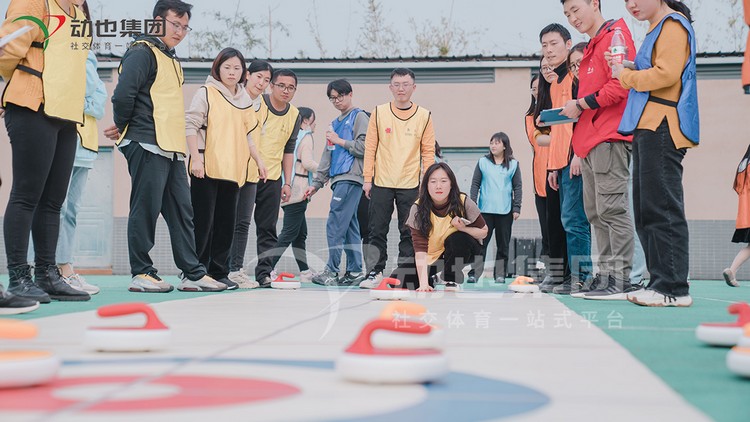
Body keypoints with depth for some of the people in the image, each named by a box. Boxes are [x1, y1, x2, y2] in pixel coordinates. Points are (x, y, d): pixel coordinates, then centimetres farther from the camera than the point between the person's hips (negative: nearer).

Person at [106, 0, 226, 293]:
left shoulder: (172, 61, 23)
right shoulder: (143, 52, -6)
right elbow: (123, 95, -17)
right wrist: (122, 126, -2)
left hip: (172, 148, 9)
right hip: (148, 145, -9)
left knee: (182, 212, 8)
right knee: (146, 209, -5)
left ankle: (193, 274, 12)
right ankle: (141, 274, 3)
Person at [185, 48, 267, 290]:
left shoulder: (245, 99, 16)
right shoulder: (207, 93, -2)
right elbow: (190, 125, -8)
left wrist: (258, 161, 19)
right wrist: (196, 158, -15)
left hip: (233, 170, 6)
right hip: (207, 169, -6)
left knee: (226, 223, 7)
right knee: (203, 222, -4)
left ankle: (219, 272, 13)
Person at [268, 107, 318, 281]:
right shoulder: (306, 136, -4)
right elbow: (307, 162, -13)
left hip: (288, 188, 9)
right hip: (298, 190, -9)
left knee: (300, 233, 11)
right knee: (289, 232, -10)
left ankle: (305, 273, 14)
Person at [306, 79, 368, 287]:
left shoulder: (360, 117, 0)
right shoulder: (335, 124, 24)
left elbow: (365, 148, -12)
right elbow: (327, 156, 24)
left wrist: (340, 141, -6)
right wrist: (317, 183, 19)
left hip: (351, 178, -8)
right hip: (339, 179, 8)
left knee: (335, 225, -13)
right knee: (350, 227, 6)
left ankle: (332, 271, -12)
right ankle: (354, 272, 7)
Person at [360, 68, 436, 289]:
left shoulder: (424, 116, 2)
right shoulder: (379, 113, 2)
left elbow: (428, 152, 5)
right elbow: (370, 147, 4)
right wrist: (367, 178, 0)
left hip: (410, 185, 0)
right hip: (381, 183, 0)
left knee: (409, 233, 3)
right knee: (377, 231, 2)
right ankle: (375, 272, 10)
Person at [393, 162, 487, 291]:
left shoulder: (463, 203, -23)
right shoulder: (418, 209, -23)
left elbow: (483, 232, -9)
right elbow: (420, 249, -27)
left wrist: (463, 228, -31)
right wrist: (423, 283, -37)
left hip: (462, 252, -1)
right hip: (432, 257, 1)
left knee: (457, 238, -35)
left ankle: (452, 281, -12)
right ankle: (432, 280, 10)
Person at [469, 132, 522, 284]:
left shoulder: (513, 164, 5)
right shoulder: (483, 162, 6)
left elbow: (518, 187, 6)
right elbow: (475, 184, 6)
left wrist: (516, 208, -1)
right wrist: (472, 205, 0)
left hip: (505, 211, 0)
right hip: (485, 210, 0)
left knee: (503, 244, 6)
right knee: (481, 242, -2)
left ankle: (500, 273, 13)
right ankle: (474, 272, 0)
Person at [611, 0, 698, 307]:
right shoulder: (656, 29, 25)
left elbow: (665, 74, -17)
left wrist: (625, 75, -4)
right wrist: (625, 71, 7)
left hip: (662, 128, -10)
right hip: (648, 129, 10)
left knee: (662, 209, -12)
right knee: (646, 212, 8)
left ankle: (674, 288, -12)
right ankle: (660, 282, 11)